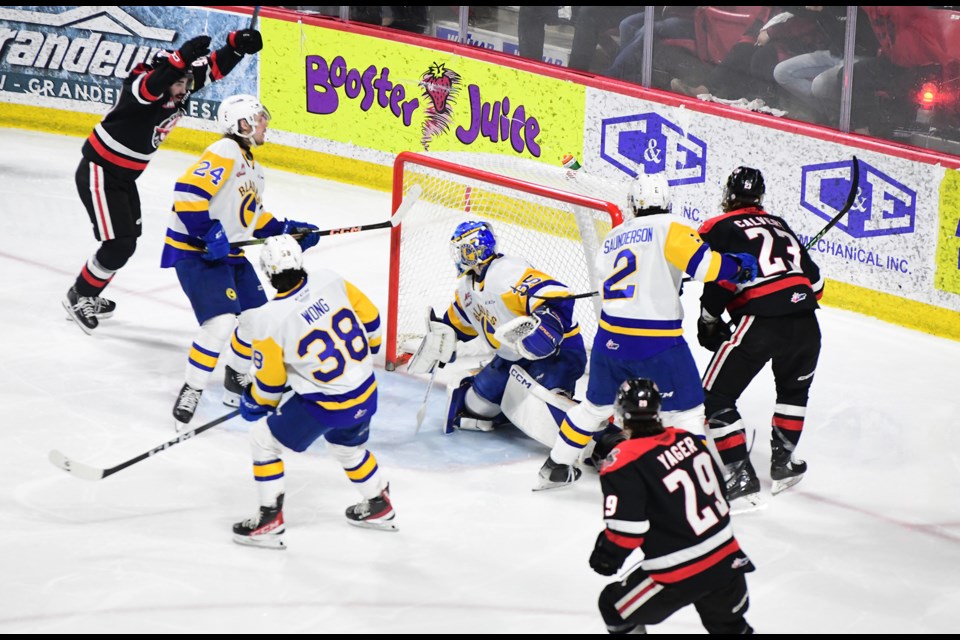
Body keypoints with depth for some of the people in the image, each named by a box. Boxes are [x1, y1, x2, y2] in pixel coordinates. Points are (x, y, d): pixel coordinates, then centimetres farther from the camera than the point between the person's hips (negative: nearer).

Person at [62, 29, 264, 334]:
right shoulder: (141, 87, -29)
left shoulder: (181, 87, -7)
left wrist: (237, 43, -25)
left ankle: (89, 297, 37)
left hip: (125, 176, 9)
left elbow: (216, 66, -6)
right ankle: (78, 297, 11)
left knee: (126, 243, 19)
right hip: (99, 173, -9)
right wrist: (182, 57, -68)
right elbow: (153, 84, -53)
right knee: (118, 245, -10)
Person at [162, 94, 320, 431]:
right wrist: (209, 234, -28)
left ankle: (236, 381, 32)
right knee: (221, 321, -23)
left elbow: (253, 218, 25)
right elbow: (187, 192, -27)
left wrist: (287, 229, 11)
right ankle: (191, 391, -10)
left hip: (230, 253, 10)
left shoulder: (253, 167, 18)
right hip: (195, 252, -10)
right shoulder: (224, 153, -16)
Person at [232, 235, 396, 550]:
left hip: (325, 405, -6)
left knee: (264, 439, 12)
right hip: (366, 394, 6)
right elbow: (369, 319, 5)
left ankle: (270, 521, 15)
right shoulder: (329, 281, -7)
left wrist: (254, 405, 15)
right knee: (348, 446, 33)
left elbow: (269, 382, -6)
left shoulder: (268, 320, -19)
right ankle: (380, 508, 49)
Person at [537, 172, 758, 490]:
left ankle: (555, 468, 33)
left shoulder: (612, 238, 15)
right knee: (687, 412, 4)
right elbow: (702, 263, -18)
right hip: (656, 343, -6)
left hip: (609, 338, 6)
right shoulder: (669, 227, -5)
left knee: (596, 406, 24)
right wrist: (739, 266, -3)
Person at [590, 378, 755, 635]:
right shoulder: (688, 440, 5)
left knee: (616, 610, 14)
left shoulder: (624, 465, -16)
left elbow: (626, 527, -19)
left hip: (679, 574, -6)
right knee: (728, 623, 29)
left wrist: (607, 555, -1)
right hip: (726, 559, 6)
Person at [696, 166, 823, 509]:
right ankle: (783, 460, 34)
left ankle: (741, 478, -4)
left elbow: (718, 278, -5)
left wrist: (709, 323, 9)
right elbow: (814, 281, 24)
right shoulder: (780, 225, 25)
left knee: (716, 397, 3)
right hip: (804, 321, 6)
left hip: (760, 320, -6)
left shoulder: (718, 228, 8)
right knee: (794, 388, 33)